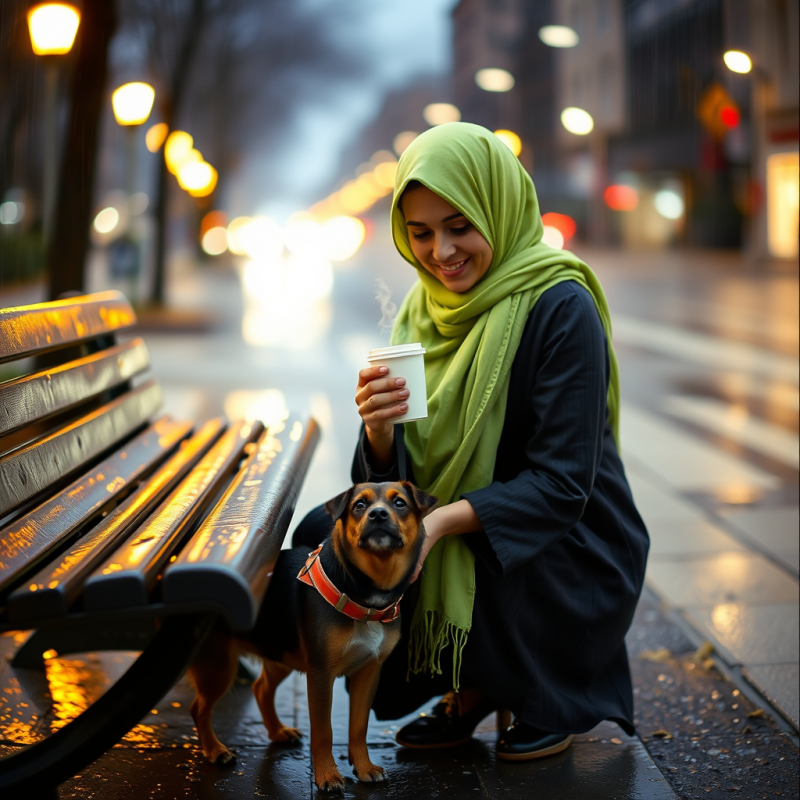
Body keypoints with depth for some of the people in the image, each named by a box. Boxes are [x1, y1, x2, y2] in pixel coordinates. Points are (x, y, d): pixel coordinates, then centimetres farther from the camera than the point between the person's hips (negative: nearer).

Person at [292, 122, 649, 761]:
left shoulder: (560, 308, -18)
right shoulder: (427, 307, 1)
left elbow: (561, 484, -22)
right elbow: (397, 477, -3)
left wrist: (442, 522, -34)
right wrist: (379, 428, -26)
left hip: (569, 560, -6)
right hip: (457, 540, 6)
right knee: (323, 538, -11)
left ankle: (556, 692, 3)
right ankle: (475, 686, 8)